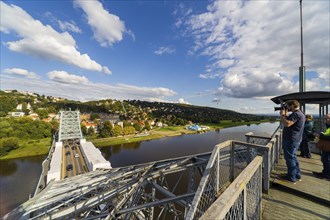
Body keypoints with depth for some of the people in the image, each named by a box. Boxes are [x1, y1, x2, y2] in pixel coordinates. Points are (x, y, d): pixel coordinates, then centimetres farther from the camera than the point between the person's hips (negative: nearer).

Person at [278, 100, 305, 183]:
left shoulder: (296, 114, -19)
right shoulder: (300, 114, 15)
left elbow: (287, 124, -30)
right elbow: (288, 122, 18)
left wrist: (282, 114, -17)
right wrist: (285, 114, 10)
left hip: (291, 140, -10)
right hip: (295, 140, 10)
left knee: (290, 158, 0)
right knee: (292, 157, 21)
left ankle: (291, 177, 11)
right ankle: (297, 174, 33)